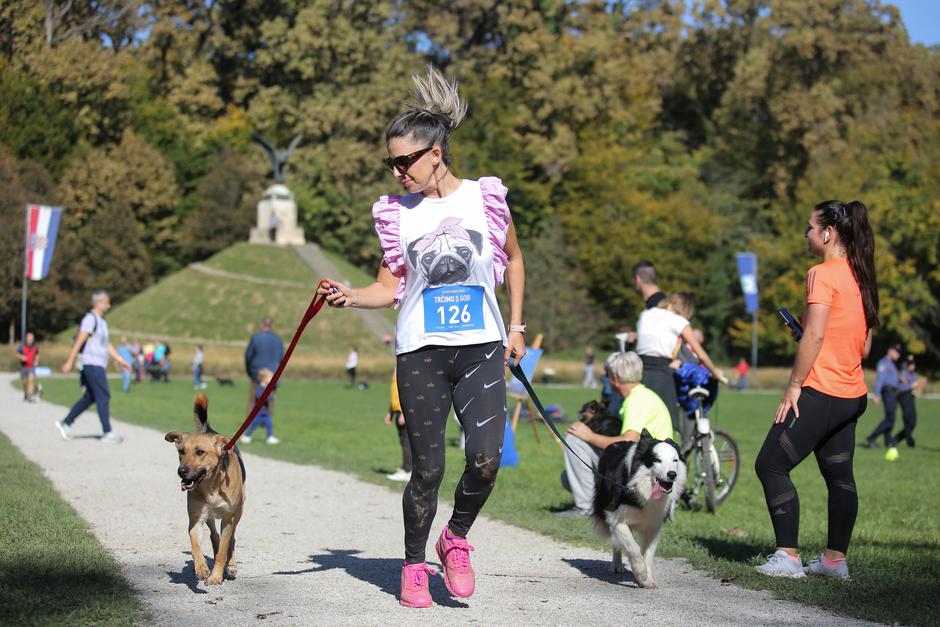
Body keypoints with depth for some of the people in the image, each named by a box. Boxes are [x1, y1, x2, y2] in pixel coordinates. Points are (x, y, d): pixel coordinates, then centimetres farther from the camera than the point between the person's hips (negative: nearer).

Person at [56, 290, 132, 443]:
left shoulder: (101, 321, 19)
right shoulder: (90, 319, -11)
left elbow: (107, 345, 23)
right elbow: (79, 341, -15)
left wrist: (120, 360, 18)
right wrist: (70, 362, -17)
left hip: (99, 365, 10)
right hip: (93, 364, -10)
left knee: (90, 398, 13)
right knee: (104, 397, -10)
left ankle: (65, 423, 19)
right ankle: (107, 433, -9)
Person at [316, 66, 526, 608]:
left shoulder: (485, 197, 3)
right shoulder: (397, 212, 5)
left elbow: (514, 259, 18)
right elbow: (390, 286, 9)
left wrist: (516, 327, 15)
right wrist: (350, 297, -11)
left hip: (481, 348, 0)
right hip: (421, 353, 0)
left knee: (486, 461, -13)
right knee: (428, 469, 0)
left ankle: (457, 538, 15)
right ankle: (414, 565, 20)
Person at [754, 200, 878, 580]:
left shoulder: (822, 275, -12)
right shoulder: (861, 278, 13)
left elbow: (814, 336, -19)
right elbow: (865, 346, 16)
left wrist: (794, 386, -14)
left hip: (820, 392, -9)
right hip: (853, 395, 9)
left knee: (771, 465, -4)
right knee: (839, 476, 13)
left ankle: (788, 557, -7)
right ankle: (835, 559, 17)